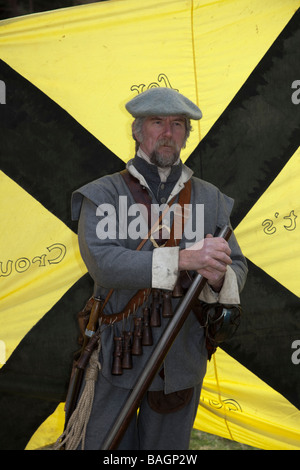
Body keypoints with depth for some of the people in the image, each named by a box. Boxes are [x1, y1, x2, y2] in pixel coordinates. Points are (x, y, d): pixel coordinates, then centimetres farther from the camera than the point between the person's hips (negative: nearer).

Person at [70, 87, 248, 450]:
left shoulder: (211, 199, 6)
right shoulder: (103, 195, -4)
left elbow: (237, 268, 0)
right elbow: (102, 262, -20)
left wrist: (218, 277, -25)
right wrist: (183, 258, -30)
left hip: (183, 361, 3)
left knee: (167, 448, 15)